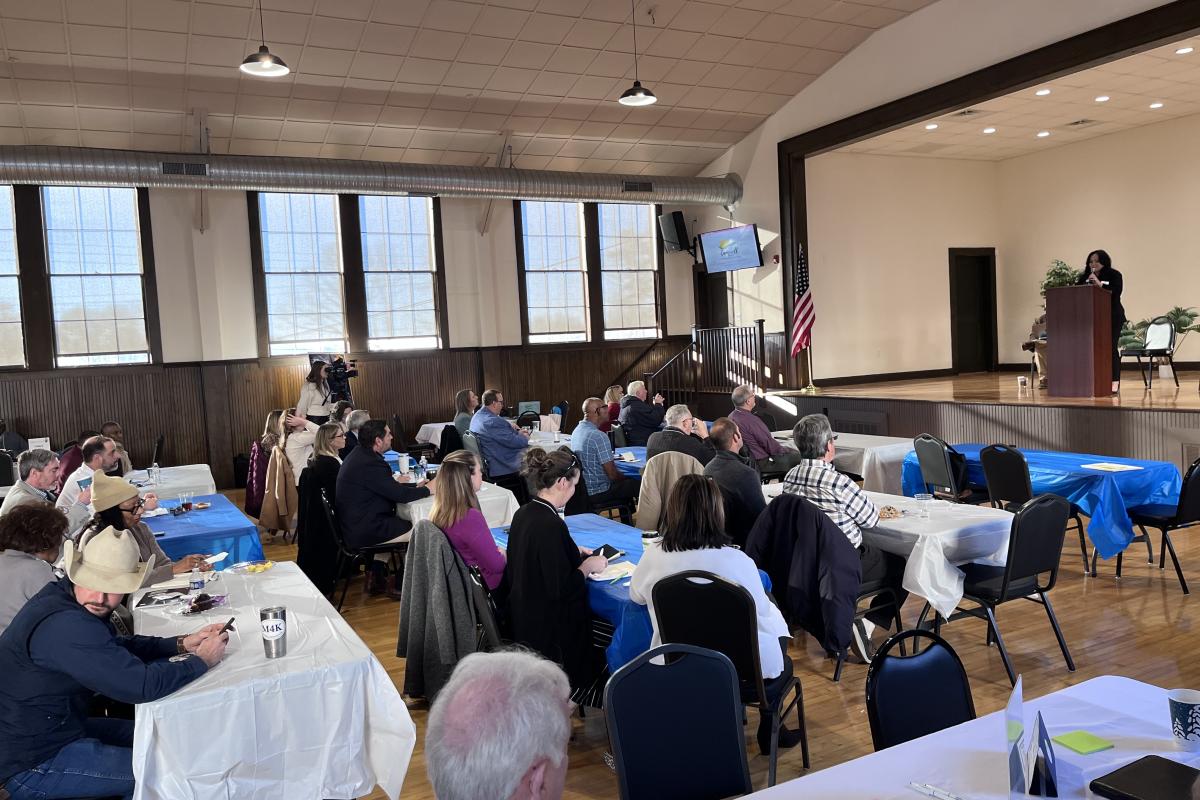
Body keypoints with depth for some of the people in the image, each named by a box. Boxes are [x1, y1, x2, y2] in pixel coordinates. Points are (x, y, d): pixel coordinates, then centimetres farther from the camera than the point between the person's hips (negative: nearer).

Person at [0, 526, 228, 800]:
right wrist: (202, 660, -17)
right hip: (32, 766, -10)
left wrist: (182, 645, -1)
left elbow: (119, 647, 13)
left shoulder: (61, 597, -1)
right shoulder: (64, 625, -31)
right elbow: (142, 685, -33)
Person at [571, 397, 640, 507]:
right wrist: (625, 477, -1)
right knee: (638, 483, -1)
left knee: (627, 480, 27)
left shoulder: (576, 430, 4)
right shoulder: (599, 436, -24)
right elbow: (612, 474, -20)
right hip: (598, 493, -9)